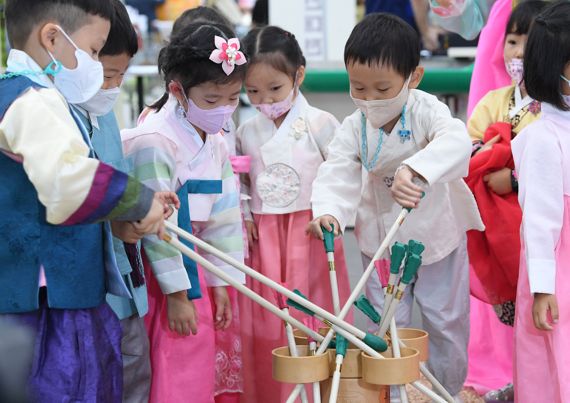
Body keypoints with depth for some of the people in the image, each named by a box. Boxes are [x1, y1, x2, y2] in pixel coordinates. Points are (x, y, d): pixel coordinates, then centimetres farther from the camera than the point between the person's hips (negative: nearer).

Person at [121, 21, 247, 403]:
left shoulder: (216, 143, 6)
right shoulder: (154, 142, -21)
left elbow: (223, 216, 9)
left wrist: (220, 281, 7)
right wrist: (175, 294, -17)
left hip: (193, 261, 8)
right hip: (159, 268, -8)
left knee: (202, 362, 11)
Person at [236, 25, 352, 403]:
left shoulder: (320, 124, -5)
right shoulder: (246, 132, 7)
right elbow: (240, 182, 18)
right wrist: (244, 216, 4)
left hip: (310, 233, -3)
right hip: (263, 237, 3)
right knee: (263, 327, 4)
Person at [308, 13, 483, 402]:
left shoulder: (426, 111, -23)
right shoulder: (353, 129, -13)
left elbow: (456, 141, -44)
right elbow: (338, 173, -24)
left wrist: (414, 169, -63)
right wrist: (328, 211, -47)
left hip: (438, 235, -2)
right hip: (381, 240, 2)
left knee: (446, 319, 12)